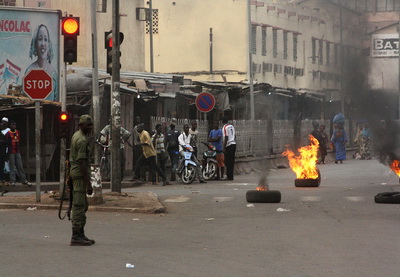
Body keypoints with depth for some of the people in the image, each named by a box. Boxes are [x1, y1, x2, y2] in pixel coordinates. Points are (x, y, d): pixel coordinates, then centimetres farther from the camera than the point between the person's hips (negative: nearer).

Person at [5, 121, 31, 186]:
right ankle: (12, 181, 0)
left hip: (17, 152, 5)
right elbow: (7, 143, -8)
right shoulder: (8, 133, -8)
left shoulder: (17, 132, 9)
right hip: (11, 152, -5)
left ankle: (24, 180, 9)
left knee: (20, 166, 7)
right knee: (12, 167, -3)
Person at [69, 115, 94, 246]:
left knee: (83, 205, 15)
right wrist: (88, 183, -23)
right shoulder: (82, 140, -18)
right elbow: (82, 162, -23)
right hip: (80, 173, -11)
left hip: (74, 170, 11)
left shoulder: (76, 135, 14)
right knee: (79, 206, -9)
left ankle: (80, 234, 21)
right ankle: (76, 237, -9)